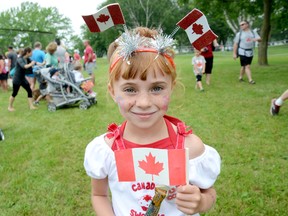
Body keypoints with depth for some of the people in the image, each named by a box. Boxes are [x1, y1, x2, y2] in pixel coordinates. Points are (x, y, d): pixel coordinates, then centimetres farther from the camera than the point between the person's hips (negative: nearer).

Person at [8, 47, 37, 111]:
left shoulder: (27, 59, 3)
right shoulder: (20, 59, -20)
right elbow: (24, 66, -35)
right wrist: (31, 64, -24)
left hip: (23, 79, 7)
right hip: (17, 79, -7)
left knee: (29, 91, 0)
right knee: (14, 93, 4)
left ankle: (31, 106, 6)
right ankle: (10, 107, 22)